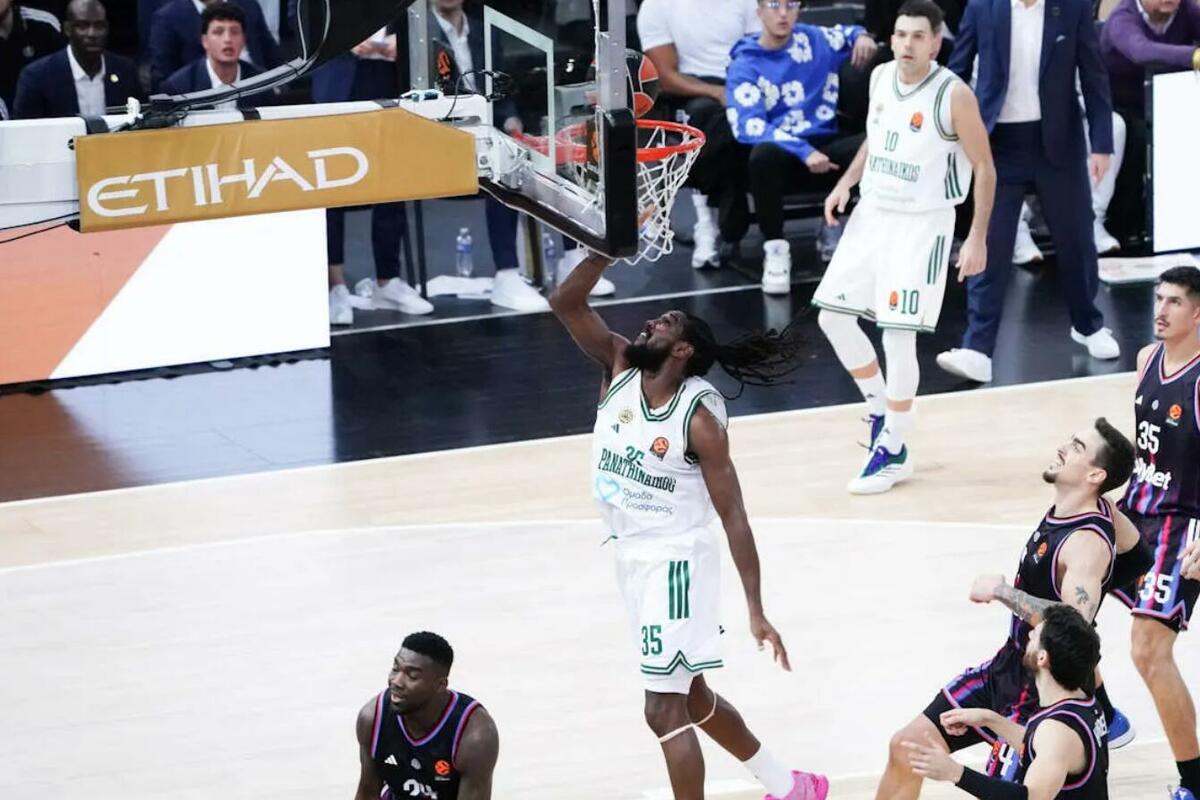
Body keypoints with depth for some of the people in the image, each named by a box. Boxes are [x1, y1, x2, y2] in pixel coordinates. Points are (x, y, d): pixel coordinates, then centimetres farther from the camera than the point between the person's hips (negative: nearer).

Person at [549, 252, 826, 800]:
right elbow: (565, 303, -10)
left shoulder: (699, 418, -19)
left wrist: (757, 611, -19)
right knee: (690, 696, 20)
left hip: (675, 560, -8)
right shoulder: (618, 368, -2)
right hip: (632, 557, 8)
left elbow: (733, 516, -17)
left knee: (665, 710, -10)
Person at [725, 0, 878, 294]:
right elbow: (749, 127, -17)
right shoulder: (745, 66, -5)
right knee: (764, 154, -40)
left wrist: (861, 37, 3)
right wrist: (803, 152, -30)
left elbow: (847, 35, 30)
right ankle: (775, 249, -21)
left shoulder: (814, 40, 8)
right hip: (782, 150, -3)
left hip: (824, 144, 3)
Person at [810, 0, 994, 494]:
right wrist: (847, 183, 5)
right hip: (873, 213, 7)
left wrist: (978, 239, -15)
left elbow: (984, 167, -11)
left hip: (921, 225, -7)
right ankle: (880, 410, 25)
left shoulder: (953, 96, -18)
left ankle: (893, 451, 4)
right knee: (833, 315, 5)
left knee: (898, 335, -8)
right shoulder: (881, 78, 1)